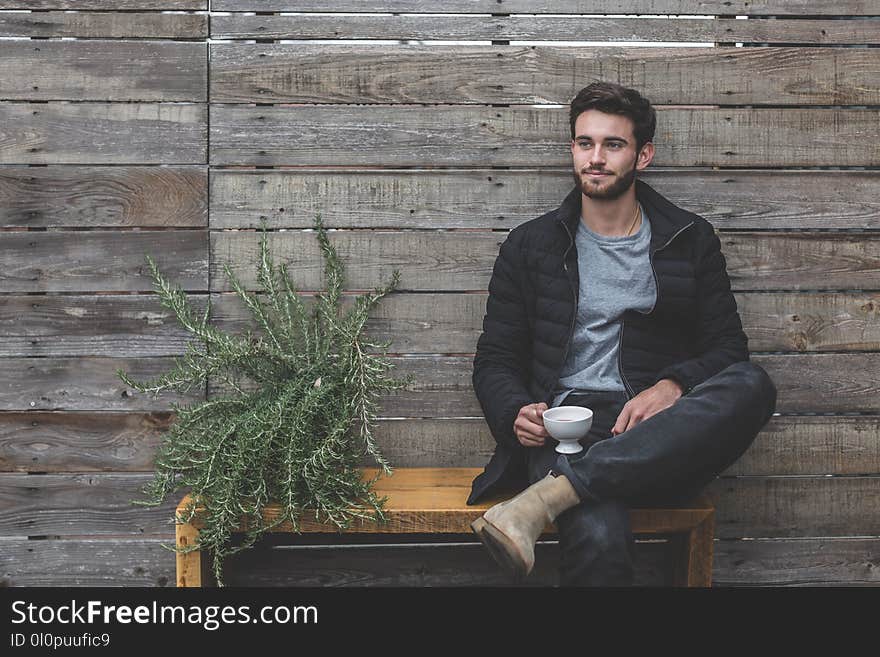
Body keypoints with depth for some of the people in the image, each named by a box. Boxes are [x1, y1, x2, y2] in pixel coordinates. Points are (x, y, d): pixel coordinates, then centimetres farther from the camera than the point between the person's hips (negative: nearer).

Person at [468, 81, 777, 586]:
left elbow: (728, 347, 11)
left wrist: (673, 385, -12)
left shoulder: (691, 240, 16)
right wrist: (516, 413, -9)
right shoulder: (530, 246, 15)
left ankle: (552, 493, -39)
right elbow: (495, 360, 14)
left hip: (659, 432, 3)